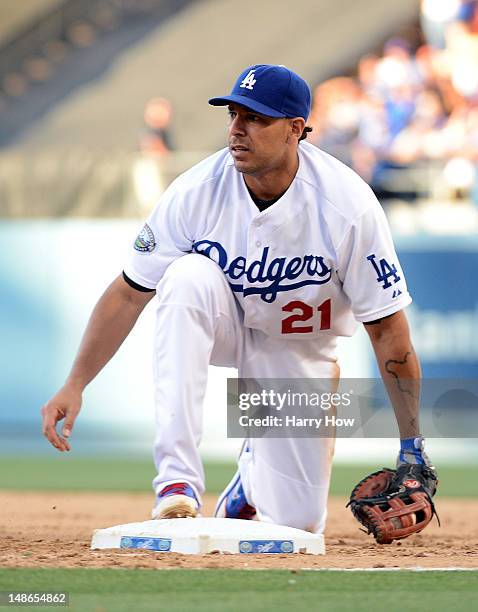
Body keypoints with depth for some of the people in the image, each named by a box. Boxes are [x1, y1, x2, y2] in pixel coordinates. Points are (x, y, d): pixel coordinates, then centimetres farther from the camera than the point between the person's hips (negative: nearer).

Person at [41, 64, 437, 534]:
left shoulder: (348, 204, -27)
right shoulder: (197, 192, -24)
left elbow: (387, 328, -21)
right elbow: (129, 294, -17)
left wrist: (412, 445, -21)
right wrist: (75, 385, -25)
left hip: (300, 350, 0)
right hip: (222, 323, 0)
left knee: (297, 524, -6)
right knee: (189, 275, -36)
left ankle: (254, 478, 35)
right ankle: (178, 478, -37)